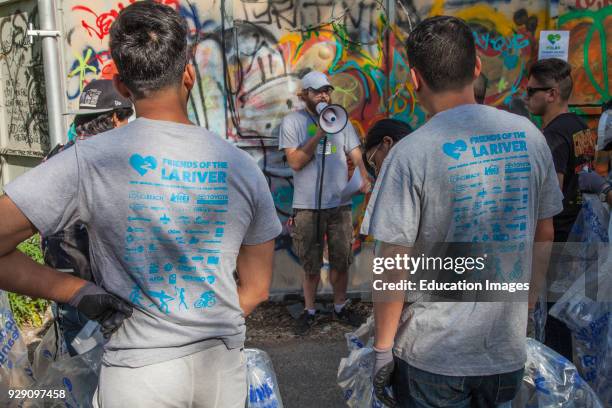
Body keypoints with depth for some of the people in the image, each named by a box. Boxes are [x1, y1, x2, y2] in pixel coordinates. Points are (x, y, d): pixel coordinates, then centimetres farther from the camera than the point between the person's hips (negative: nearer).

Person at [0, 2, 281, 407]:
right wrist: (207, 330, 12)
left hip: (139, 371, -2)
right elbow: (256, 289, 1)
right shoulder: (241, 165, -7)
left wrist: (78, 291, -8)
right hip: (223, 366, 3)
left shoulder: (89, 160, -14)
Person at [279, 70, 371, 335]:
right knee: (311, 265, 8)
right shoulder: (292, 122, -3)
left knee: (341, 261, 12)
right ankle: (309, 311, 25)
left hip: (339, 203, 3)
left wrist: (364, 176, -17)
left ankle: (340, 307, 30)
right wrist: (320, 133, -17)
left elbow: (356, 155, 3)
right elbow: (295, 162, -11)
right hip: (307, 206, -3)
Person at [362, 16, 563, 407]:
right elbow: (544, 236, 6)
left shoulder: (412, 153, -18)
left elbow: (392, 265, -16)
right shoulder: (529, 135, -3)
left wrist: (383, 347, -4)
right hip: (509, 350, 5)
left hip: (435, 357, -4)